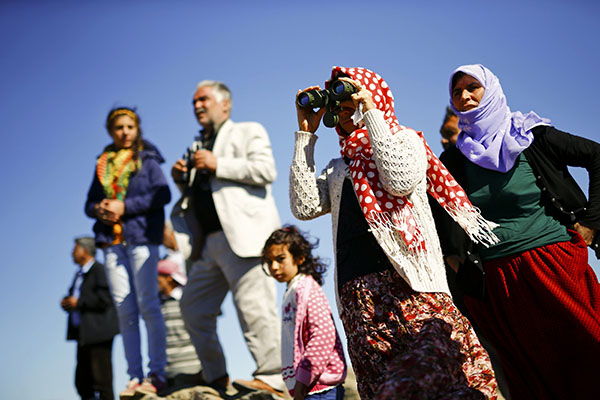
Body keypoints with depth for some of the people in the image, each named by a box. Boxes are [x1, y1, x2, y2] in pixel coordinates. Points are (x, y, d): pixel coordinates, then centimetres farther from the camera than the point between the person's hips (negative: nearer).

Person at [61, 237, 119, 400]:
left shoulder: (99, 270, -9)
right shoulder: (80, 274, 21)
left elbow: (104, 299, -19)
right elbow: (74, 298, 25)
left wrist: (78, 302, -16)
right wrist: (67, 303, 3)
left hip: (98, 332, -10)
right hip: (83, 334, 10)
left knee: (102, 379, -7)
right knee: (82, 381, 9)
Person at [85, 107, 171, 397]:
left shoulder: (147, 159, 7)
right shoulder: (103, 164, 20)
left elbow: (162, 194, -6)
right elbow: (90, 202, 21)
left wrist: (125, 207, -12)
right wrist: (99, 209, -2)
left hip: (141, 238, -4)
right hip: (112, 242, 4)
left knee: (147, 305, -9)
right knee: (124, 311, 0)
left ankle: (156, 373, -5)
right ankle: (134, 377, 1)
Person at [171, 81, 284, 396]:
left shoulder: (248, 132, 8)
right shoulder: (199, 146, 28)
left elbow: (266, 170, -9)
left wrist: (217, 165, -12)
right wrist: (182, 180, 10)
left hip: (243, 234, -8)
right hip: (209, 241, 8)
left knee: (253, 307, -14)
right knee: (193, 307, 8)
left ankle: (273, 379, -10)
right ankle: (216, 378, 16)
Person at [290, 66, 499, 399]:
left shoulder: (405, 139, 16)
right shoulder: (337, 169, 26)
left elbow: (401, 181, -7)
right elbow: (304, 207, 8)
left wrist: (371, 113, -1)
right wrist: (306, 135, 13)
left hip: (409, 283, -4)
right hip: (358, 291, 4)